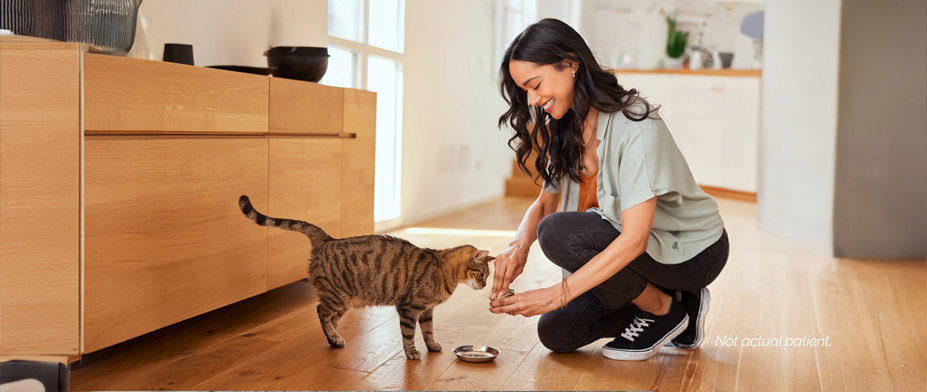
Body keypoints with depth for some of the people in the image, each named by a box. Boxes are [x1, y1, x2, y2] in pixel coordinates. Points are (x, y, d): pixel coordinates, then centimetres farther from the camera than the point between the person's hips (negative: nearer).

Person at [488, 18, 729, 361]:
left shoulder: (635, 126, -27)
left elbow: (634, 238, -33)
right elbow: (545, 204, 4)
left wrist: (558, 293, -35)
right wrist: (519, 245, -19)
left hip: (694, 252, -8)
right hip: (625, 250, 8)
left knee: (560, 234, -28)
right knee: (557, 333, -3)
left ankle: (666, 309, -6)